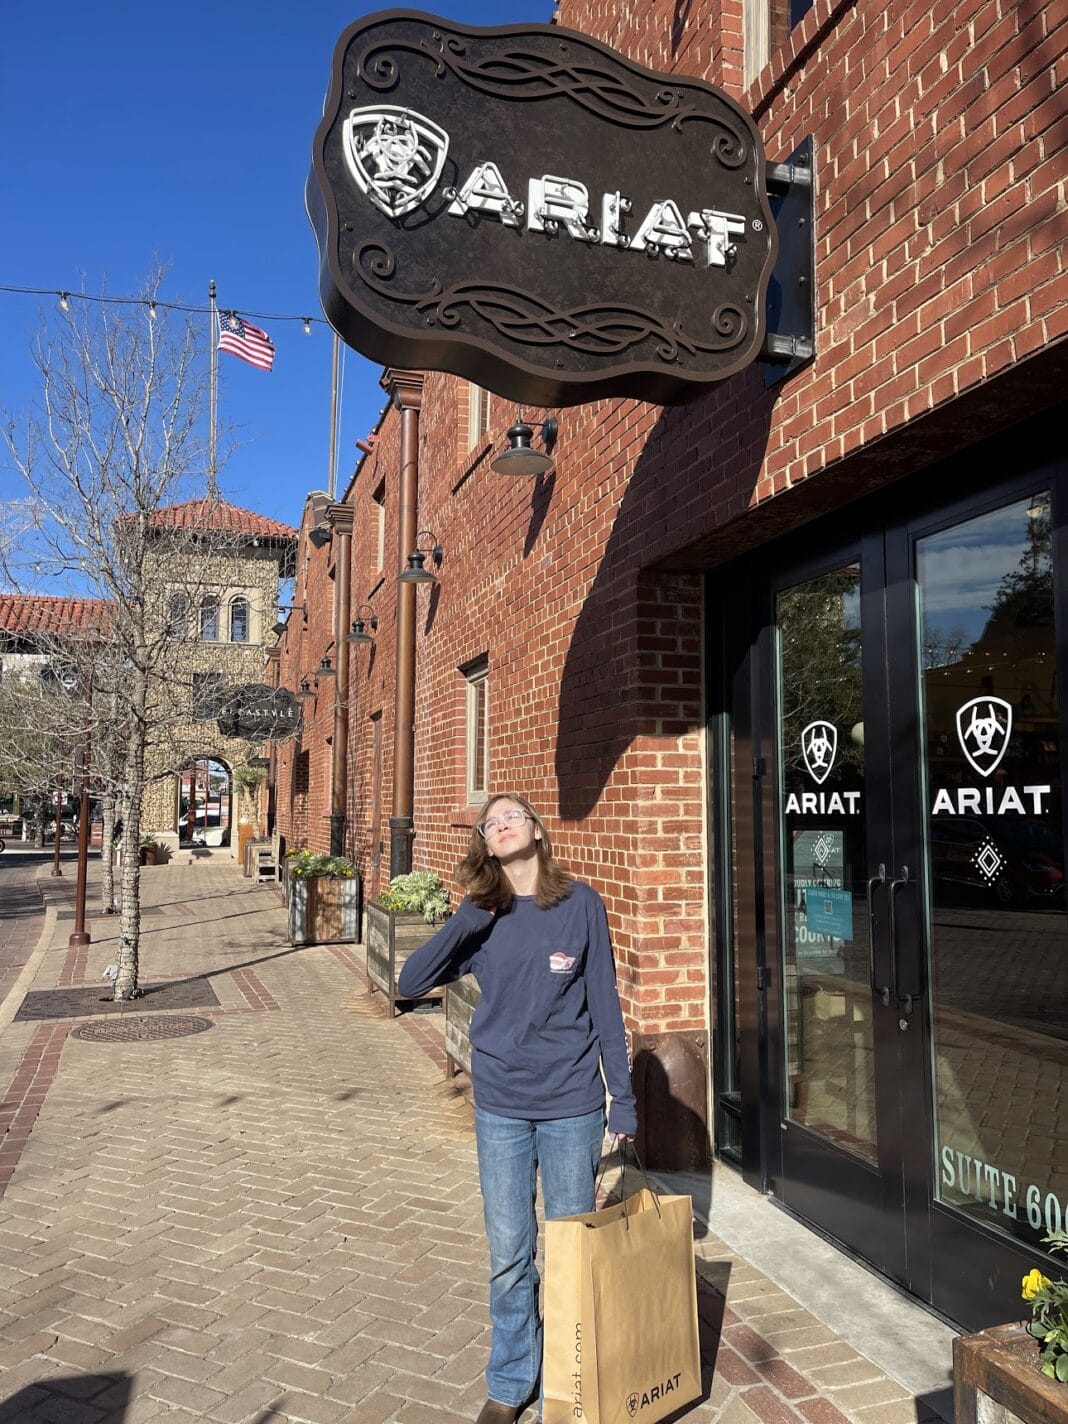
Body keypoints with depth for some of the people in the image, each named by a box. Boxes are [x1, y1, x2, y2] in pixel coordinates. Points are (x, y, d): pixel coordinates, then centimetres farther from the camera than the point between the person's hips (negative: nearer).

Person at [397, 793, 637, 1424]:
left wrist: (623, 1099, -3)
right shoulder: (482, 916, -1)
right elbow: (411, 983, -8)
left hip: (571, 1106, -2)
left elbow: (604, 1005, -3)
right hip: (501, 1108, 2)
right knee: (509, 1256, 13)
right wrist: (470, 919, -19)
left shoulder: (580, 903, -7)